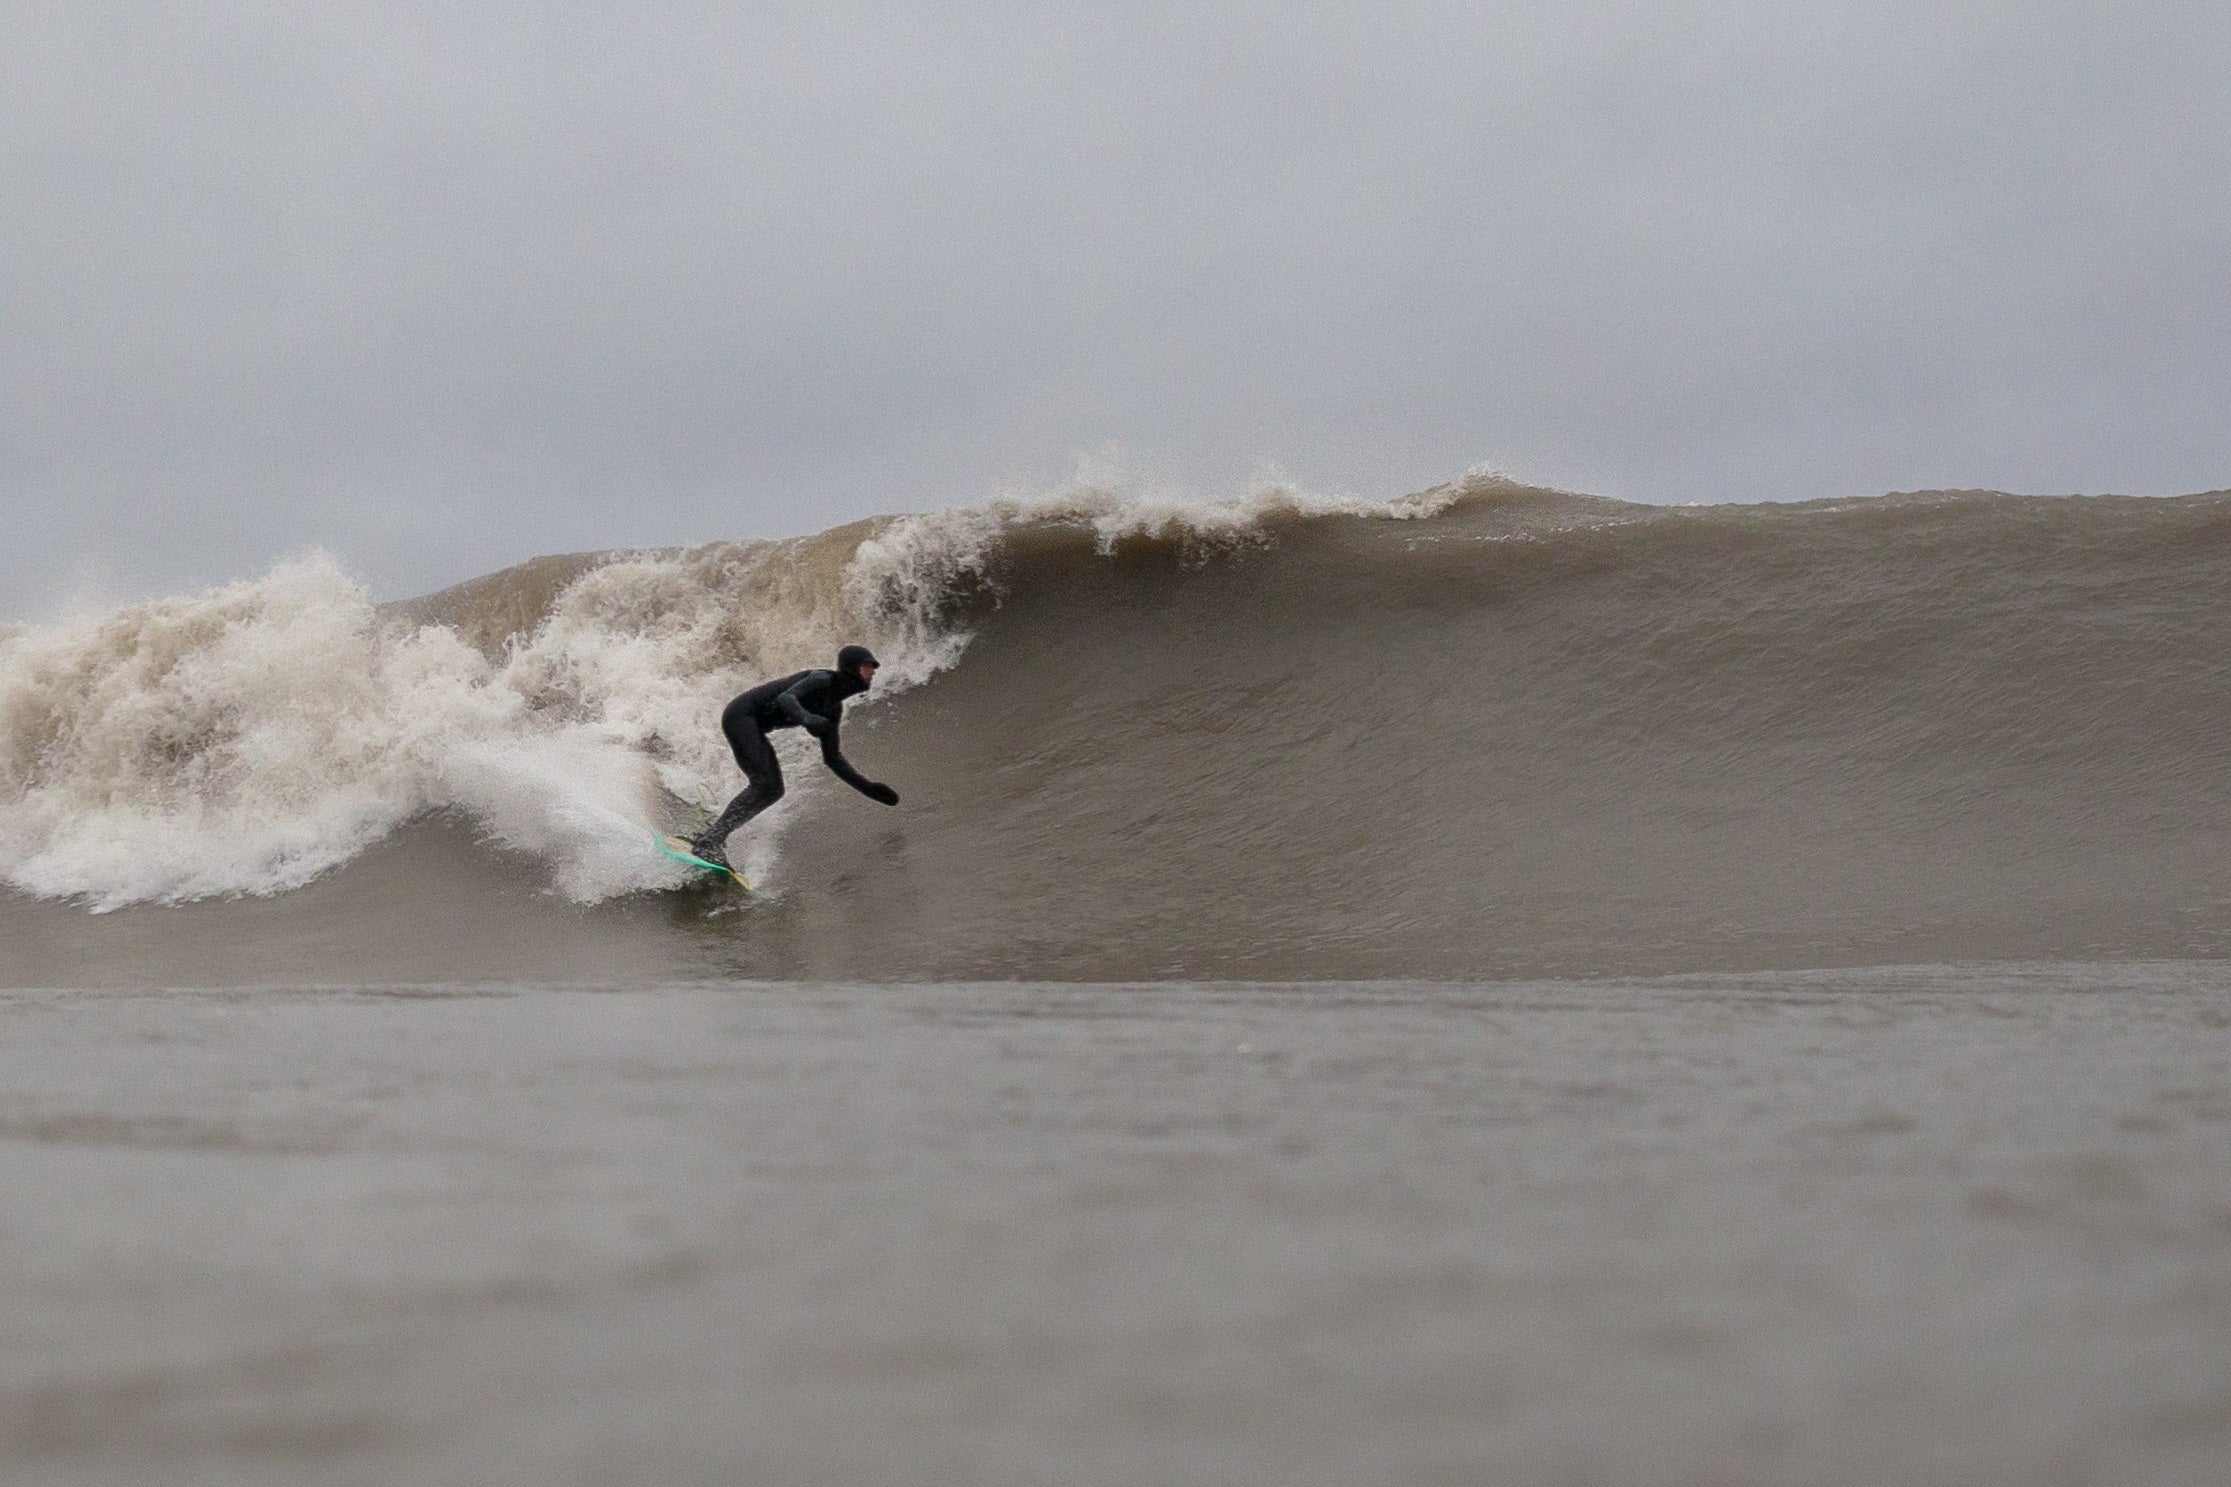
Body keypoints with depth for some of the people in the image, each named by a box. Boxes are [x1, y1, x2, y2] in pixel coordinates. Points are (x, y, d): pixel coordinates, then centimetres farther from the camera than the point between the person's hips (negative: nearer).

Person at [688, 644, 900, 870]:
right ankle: (708, 843, -22)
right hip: (741, 714, -10)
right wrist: (806, 718, -50)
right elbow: (785, 698, -30)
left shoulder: (834, 708, 12)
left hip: (753, 727, 10)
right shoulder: (821, 680, -13)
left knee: (773, 790, 5)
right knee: (764, 783, -20)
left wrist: (869, 788, 10)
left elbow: (833, 758, 16)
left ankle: (710, 837, 6)